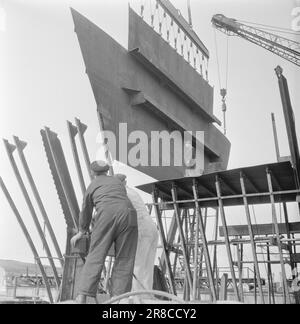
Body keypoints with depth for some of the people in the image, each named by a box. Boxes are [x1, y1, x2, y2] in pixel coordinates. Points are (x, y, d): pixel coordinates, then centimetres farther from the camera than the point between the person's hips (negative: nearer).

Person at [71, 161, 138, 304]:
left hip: (106, 216, -2)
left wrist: (81, 232, 50)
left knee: (95, 257, -1)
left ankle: (82, 297, -9)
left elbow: (85, 213, 34)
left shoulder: (92, 186, 26)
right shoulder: (118, 182, 34)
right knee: (124, 260, 3)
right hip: (128, 216, 2)